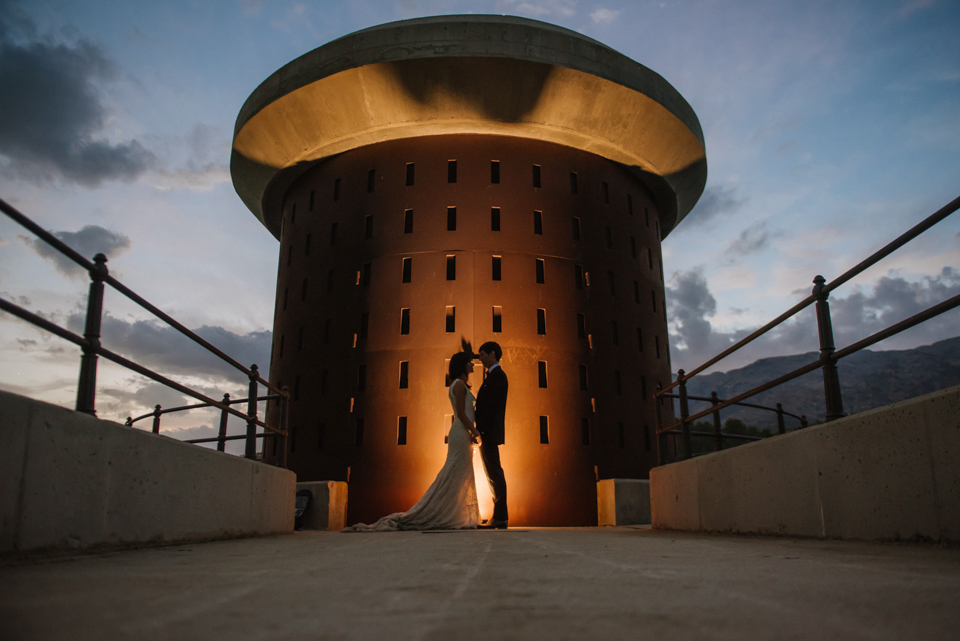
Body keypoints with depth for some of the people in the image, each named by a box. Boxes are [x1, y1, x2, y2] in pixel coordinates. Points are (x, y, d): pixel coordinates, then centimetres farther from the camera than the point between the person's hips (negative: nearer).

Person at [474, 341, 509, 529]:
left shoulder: (496, 375, -9)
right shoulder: (494, 375, 22)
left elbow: (490, 405, -18)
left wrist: (481, 430, -22)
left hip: (489, 432, -11)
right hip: (488, 434, 11)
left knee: (495, 474, -10)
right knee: (493, 474, 10)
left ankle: (500, 518, -9)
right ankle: (498, 518, 13)